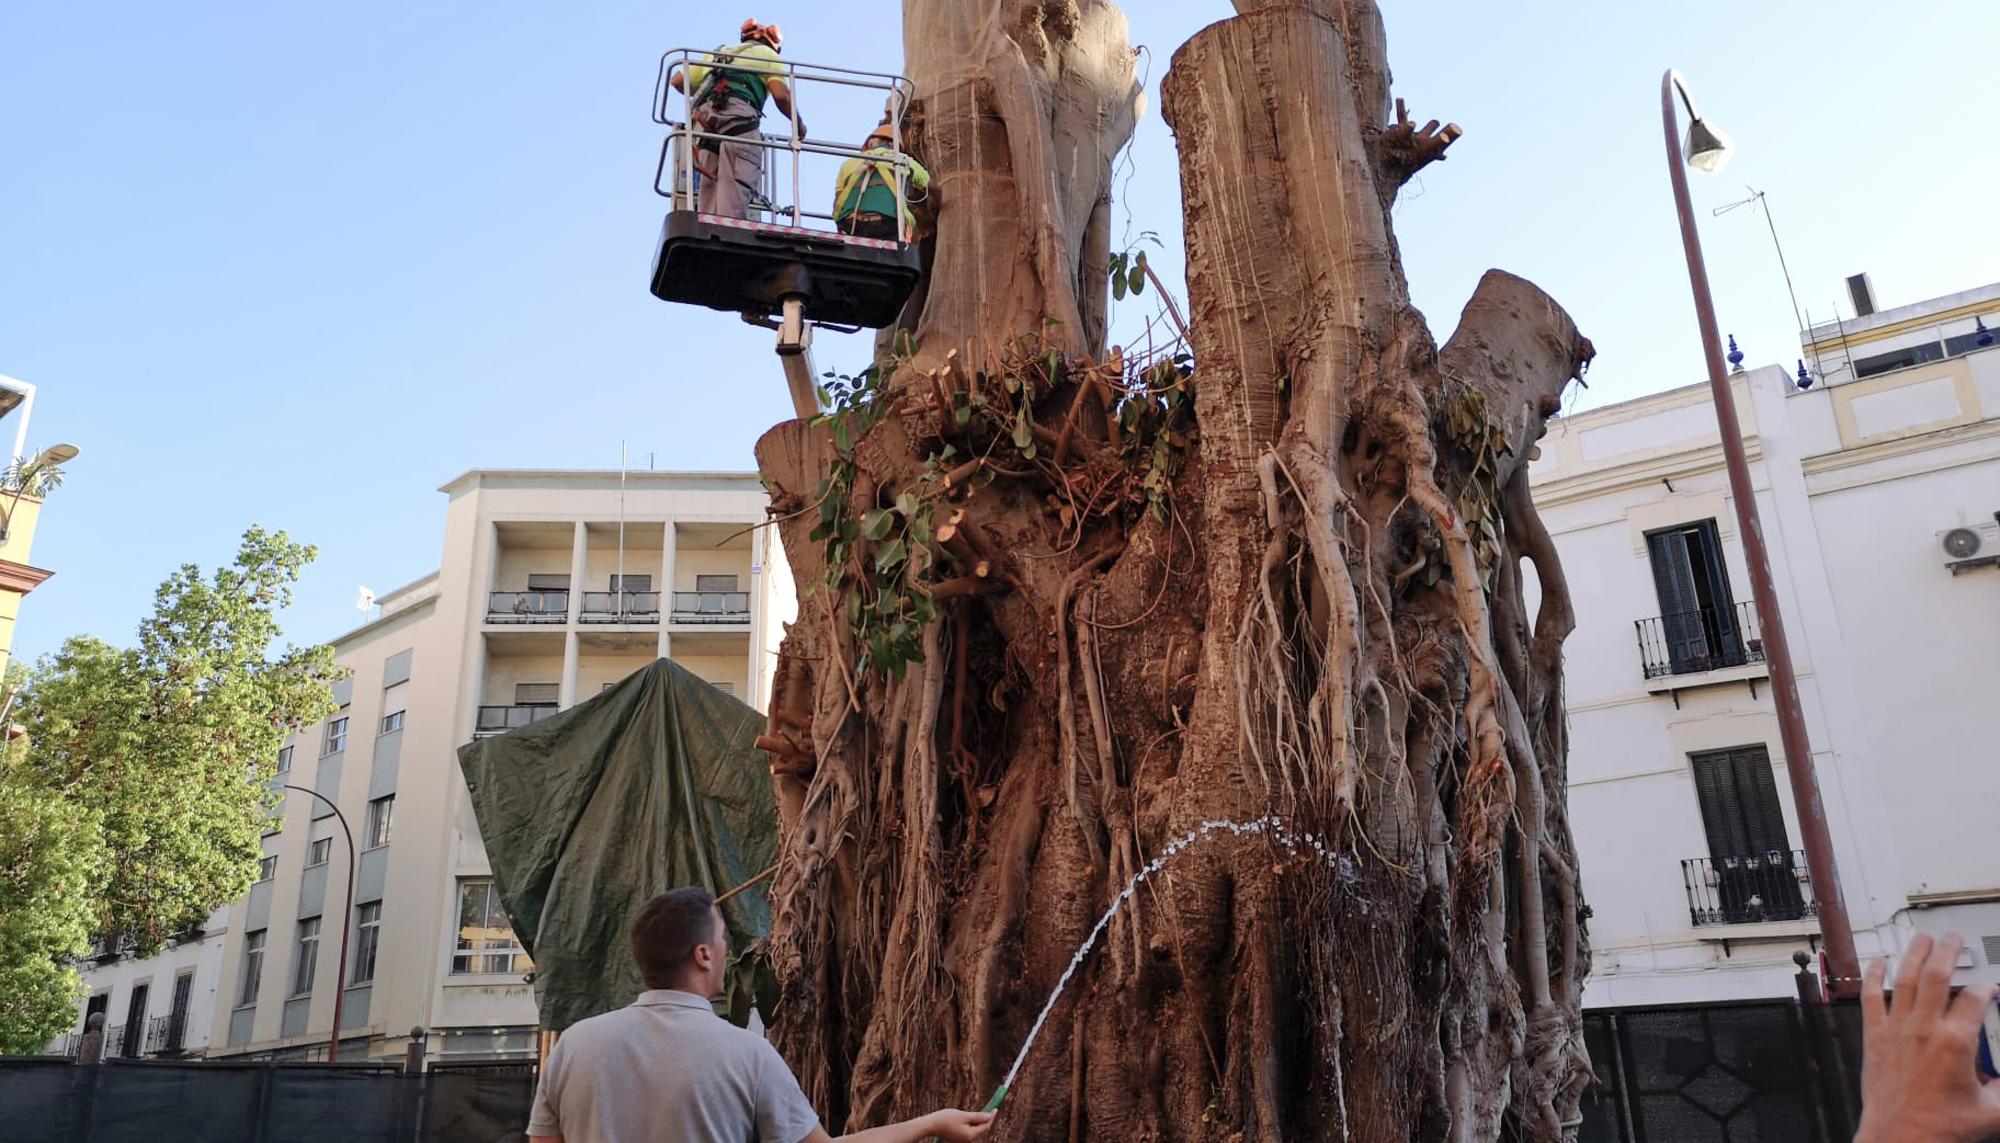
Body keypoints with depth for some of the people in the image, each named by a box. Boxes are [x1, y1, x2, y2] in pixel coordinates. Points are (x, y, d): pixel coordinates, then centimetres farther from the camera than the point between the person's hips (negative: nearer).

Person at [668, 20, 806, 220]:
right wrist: (799, 124, 18)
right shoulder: (768, 54, 21)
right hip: (739, 117, -5)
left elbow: (676, 81, 31)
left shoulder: (716, 53, 35)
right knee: (735, 190, -16)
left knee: (709, 188, 1)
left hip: (704, 120, 5)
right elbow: (781, 95, 4)